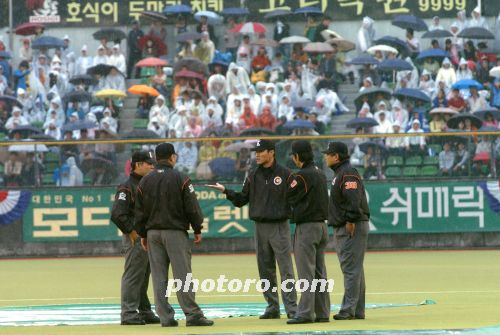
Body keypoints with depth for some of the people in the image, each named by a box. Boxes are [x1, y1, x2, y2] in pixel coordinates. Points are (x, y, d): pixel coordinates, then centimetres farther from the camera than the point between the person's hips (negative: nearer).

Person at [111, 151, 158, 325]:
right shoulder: (127, 187, -11)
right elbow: (117, 214, -19)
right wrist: (131, 232, -17)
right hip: (135, 238, -9)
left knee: (144, 277, 14)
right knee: (132, 276, -7)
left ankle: (144, 312, 20)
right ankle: (129, 313, -5)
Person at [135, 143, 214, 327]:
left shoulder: (145, 181, 7)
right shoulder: (180, 179, -7)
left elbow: (139, 210, 9)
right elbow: (192, 207, -7)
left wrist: (142, 234, 16)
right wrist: (197, 229, 3)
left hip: (153, 233, 4)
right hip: (176, 232, -4)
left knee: (159, 277, 4)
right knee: (183, 275, -4)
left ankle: (165, 316, 3)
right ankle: (192, 314, -6)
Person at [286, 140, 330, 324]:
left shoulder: (302, 176, -15)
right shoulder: (321, 174, 12)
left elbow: (290, 198, -9)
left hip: (306, 227, -8)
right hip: (321, 225, 8)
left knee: (306, 273, -7)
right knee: (319, 273, 11)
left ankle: (305, 313, -9)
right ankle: (322, 312, 12)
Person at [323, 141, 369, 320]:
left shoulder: (348, 173, -13)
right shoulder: (338, 173, 20)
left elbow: (354, 199, -25)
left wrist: (350, 221, -24)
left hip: (352, 227, -11)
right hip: (342, 228, 11)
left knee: (351, 269, -11)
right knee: (353, 270, 12)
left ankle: (348, 309, -14)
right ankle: (358, 310, 15)